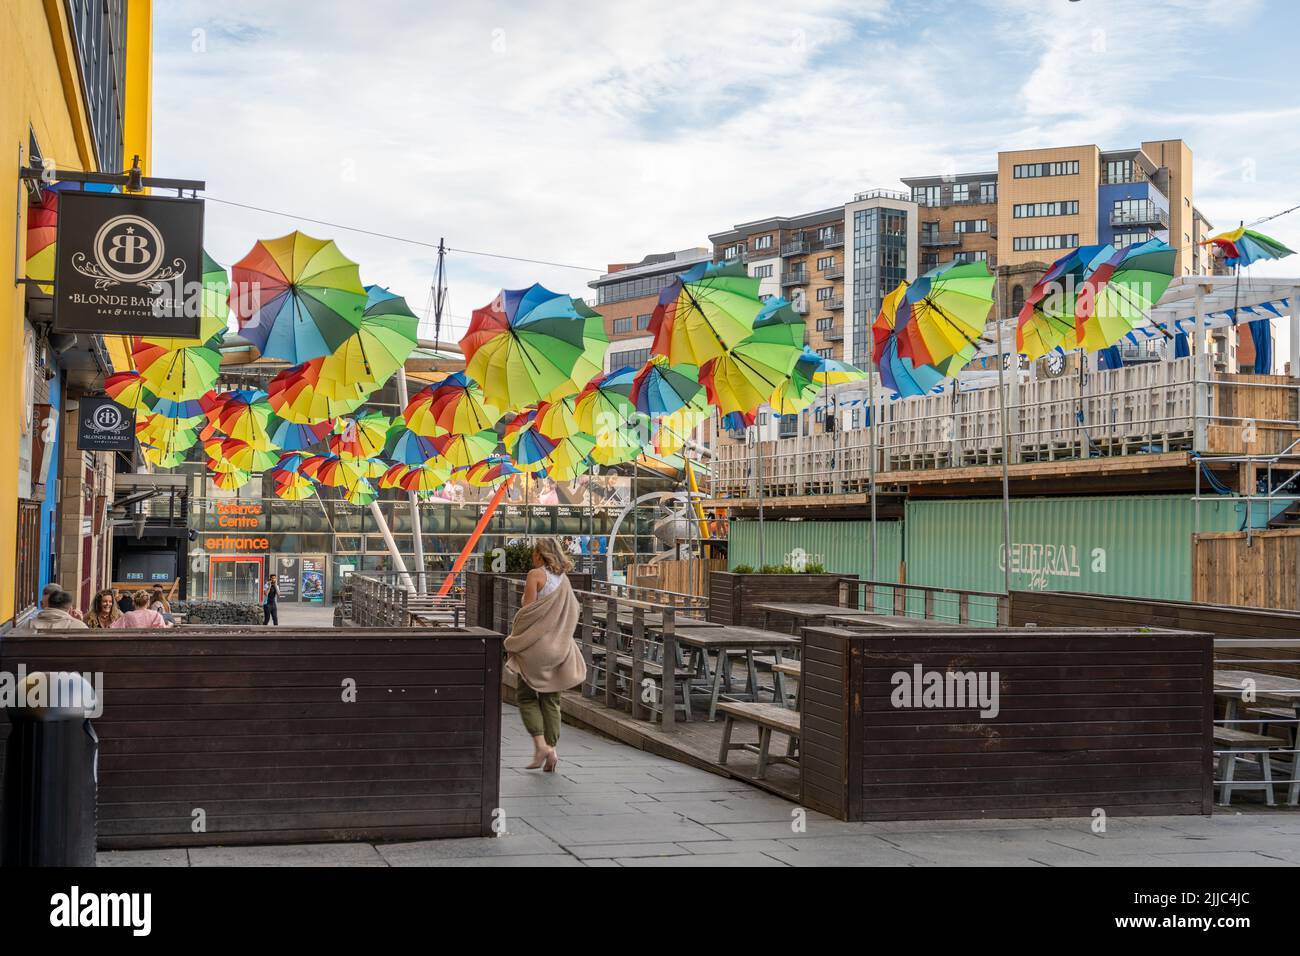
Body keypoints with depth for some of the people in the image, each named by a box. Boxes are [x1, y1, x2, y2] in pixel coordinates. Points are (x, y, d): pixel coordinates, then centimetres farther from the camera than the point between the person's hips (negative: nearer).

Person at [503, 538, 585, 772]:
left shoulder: (535, 575, -8)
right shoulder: (564, 579, 10)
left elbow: (527, 611, -12)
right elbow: (572, 614, 11)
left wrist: (514, 639, -4)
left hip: (536, 645, -6)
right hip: (559, 646, 6)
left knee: (526, 695, 5)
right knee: (551, 699, 10)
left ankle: (541, 745, -9)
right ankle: (552, 748, 5)